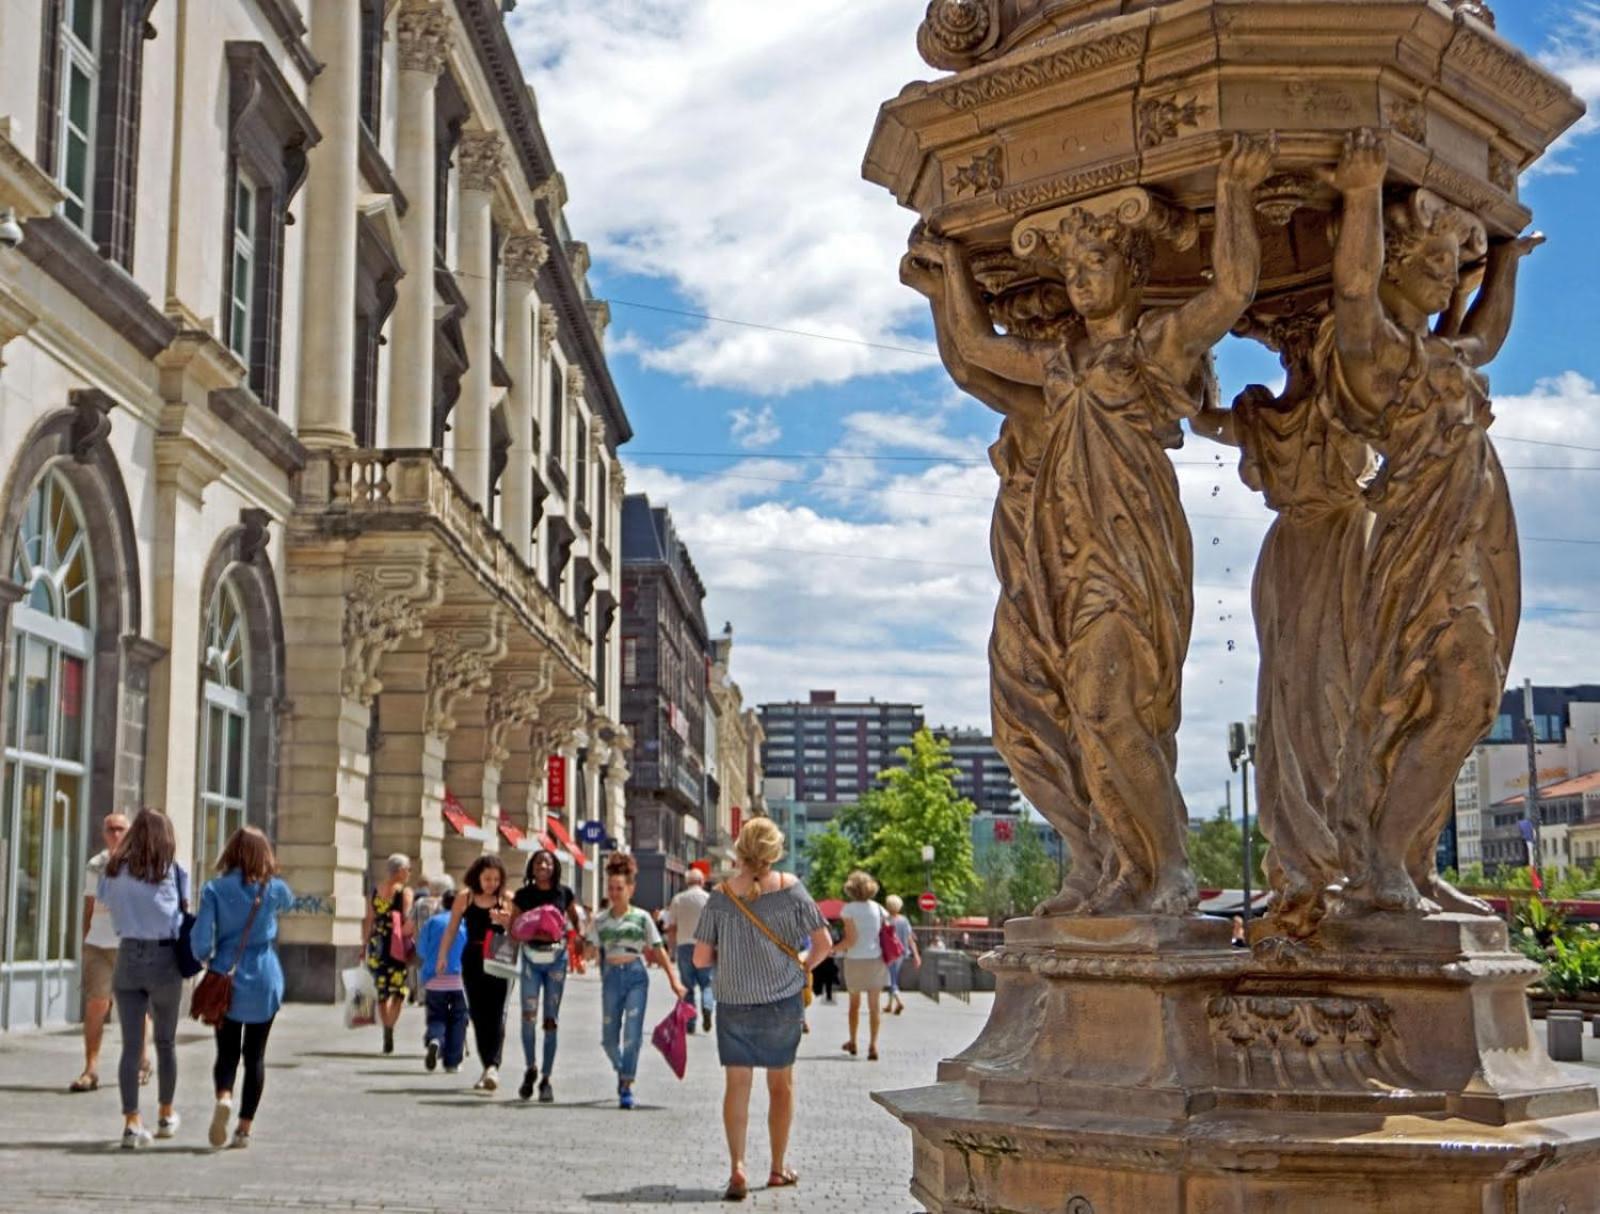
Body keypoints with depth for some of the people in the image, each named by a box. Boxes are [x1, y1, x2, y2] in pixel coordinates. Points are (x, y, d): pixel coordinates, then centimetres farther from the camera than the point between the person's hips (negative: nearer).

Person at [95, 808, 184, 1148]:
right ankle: (166, 1114, 29)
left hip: (128, 957, 1)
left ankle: (132, 1121, -8)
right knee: (165, 1041, 15)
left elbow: (101, 900, 16)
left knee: (131, 1044, 1)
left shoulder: (115, 869, 2)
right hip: (164, 958, -1)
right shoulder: (172, 870, -5)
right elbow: (182, 914, -2)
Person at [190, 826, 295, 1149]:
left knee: (227, 1051, 9)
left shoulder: (215, 889, -5)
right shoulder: (275, 888, -1)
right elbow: (288, 904, 24)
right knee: (255, 1055, 9)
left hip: (226, 978, -1)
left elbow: (201, 939, -8)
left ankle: (223, 1098, -20)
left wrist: (207, 960, 12)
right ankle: (245, 1127, 7)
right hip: (265, 980, 1)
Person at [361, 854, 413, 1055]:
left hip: (377, 947, 5)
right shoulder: (405, 893, -6)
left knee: (382, 992, 13)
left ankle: (387, 1038, 16)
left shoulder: (374, 893, 9)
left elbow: (368, 923, 10)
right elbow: (408, 921, -14)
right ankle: (389, 1029, -16)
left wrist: (366, 945, 16)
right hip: (397, 947, -5)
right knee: (399, 990, 3)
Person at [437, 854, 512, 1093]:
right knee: (478, 1014, 5)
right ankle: (488, 1067, 14)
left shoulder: (506, 901, 3)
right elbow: (451, 929, 11)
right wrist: (442, 956, 5)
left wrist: (505, 921, -19)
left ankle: (493, 1066, -19)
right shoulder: (465, 899, 6)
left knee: (496, 1013, -12)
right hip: (472, 961, 2)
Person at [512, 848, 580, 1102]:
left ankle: (546, 1079, 8)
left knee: (551, 1020, 1)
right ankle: (530, 1068, 16)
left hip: (556, 959, 0)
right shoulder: (523, 895, 2)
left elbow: (575, 922, 15)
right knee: (528, 1017, -7)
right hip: (531, 958, 0)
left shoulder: (564, 893, 3)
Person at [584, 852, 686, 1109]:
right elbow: (591, 949, 1)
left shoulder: (641, 917, 1)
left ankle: (626, 1087, -4)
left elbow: (658, 950, 1)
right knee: (609, 1037, 8)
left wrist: (674, 980, -2)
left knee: (632, 1034, -11)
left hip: (636, 975, -2)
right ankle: (622, 1072, 36)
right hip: (611, 977, 2)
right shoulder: (599, 921, 6)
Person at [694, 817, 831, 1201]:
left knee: (736, 1084, 7)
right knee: (781, 1083, 15)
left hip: (734, 1002, 0)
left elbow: (700, 958, -5)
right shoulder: (790, 887, -7)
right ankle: (778, 1168, 24)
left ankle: (737, 1166, -6)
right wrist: (804, 964, 13)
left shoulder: (721, 895, -7)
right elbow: (823, 942, -5)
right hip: (783, 1000, 0)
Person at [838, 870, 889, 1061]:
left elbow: (851, 940, -14)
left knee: (854, 1003, 16)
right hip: (875, 959, 2)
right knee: (874, 1004, 5)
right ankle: (873, 1045, -5)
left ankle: (853, 1042, 27)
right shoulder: (878, 909, 1)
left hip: (855, 960, -2)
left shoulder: (849, 909, -10)